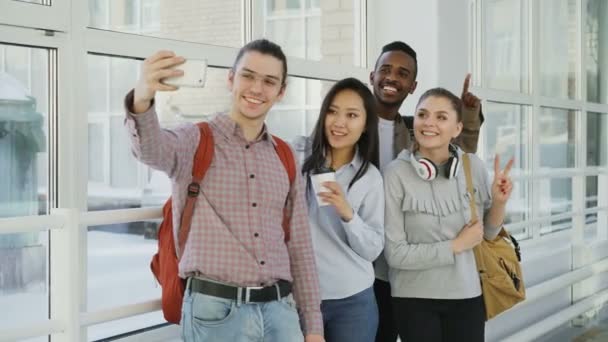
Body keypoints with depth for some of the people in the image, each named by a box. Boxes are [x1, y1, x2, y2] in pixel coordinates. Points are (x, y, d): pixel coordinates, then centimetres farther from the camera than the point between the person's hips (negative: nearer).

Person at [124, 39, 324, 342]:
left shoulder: (285, 159, 11)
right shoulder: (197, 141, -2)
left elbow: (300, 247, 12)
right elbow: (154, 151, -26)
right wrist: (142, 101, -47)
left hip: (279, 310, 4)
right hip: (215, 311, -4)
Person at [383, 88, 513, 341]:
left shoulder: (474, 166, -4)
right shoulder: (396, 174, -15)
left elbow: (487, 233, 7)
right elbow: (394, 253, -15)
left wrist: (499, 202, -11)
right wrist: (456, 246, -14)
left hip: (467, 295, 3)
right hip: (414, 300, -3)